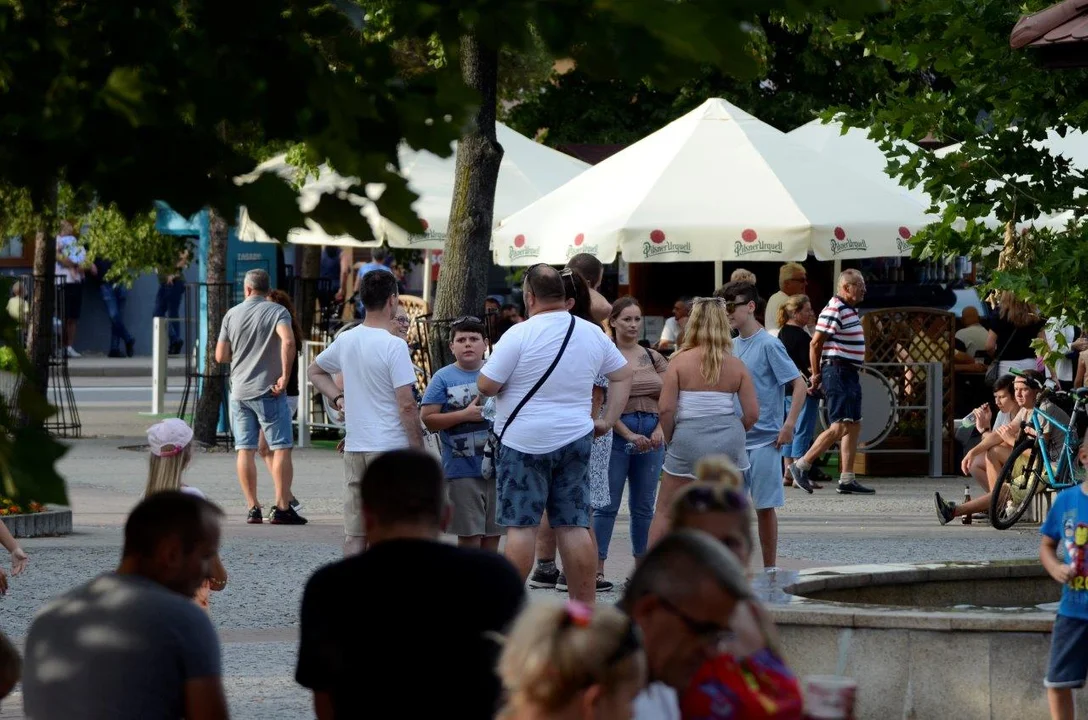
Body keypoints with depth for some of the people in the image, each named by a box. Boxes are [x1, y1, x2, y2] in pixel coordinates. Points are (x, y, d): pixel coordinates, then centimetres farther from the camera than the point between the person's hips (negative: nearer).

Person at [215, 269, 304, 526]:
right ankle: (282, 508, -7)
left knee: (245, 450, 6)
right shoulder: (277, 312, -4)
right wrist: (285, 376, -18)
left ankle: (253, 509, 3)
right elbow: (288, 341, -23)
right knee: (281, 448, -1)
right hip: (268, 390, -4)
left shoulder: (232, 314, 8)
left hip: (239, 391, 4)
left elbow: (221, 356, 8)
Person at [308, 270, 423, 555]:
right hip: (391, 447, -6)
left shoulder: (346, 340, 7)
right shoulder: (394, 346, -13)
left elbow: (315, 371, 26)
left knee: (355, 533, 8)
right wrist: (420, 452, -7)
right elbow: (407, 406, -14)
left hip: (354, 448, 6)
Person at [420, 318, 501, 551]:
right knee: (470, 536, -4)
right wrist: (465, 415, -15)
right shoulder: (443, 378, -1)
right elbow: (427, 418, -7)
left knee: (493, 533, 10)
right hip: (462, 470, -4)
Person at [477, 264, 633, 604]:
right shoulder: (592, 334, 6)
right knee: (575, 525, 5)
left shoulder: (520, 335, -13)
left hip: (524, 442, -5)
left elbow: (486, 385, -12)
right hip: (576, 439, 5)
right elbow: (623, 375, 16)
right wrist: (608, 421, 17)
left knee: (520, 525, -2)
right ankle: (585, 607, 5)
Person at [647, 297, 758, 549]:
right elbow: (752, 413, -1)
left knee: (665, 511, 9)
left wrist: (669, 438, 4)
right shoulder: (736, 366, 1)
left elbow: (665, 408, -12)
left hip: (688, 439, -2)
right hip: (727, 443, 2)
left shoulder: (680, 361, -6)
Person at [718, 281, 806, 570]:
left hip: (764, 440, -6)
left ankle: (770, 571, 9)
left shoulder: (769, 345, -10)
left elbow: (800, 386, -13)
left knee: (765, 507, 1)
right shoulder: (732, 346, 11)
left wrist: (788, 426, -18)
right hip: (733, 440, 6)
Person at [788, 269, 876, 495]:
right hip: (837, 372, -10)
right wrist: (816, 375, -8)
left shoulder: (850, 311, 16)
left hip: (850, 374, 10)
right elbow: (815, 344, -14)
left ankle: (847, 480, 11)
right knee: (841, 426, -13)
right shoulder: (834, 311, -15)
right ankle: (801, 466, -7)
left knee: (854, 426, 9)